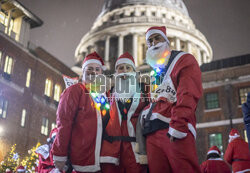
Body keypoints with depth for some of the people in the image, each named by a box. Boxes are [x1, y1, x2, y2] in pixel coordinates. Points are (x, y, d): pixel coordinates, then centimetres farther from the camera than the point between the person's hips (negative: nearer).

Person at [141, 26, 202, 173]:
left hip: (175, 130, -6)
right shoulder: (154, 71, 32)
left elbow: (189, 95, -6)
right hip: (152, 132, 7)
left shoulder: (184, 60, 11)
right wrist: (146, 112, 8)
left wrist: (178, 124, -18)